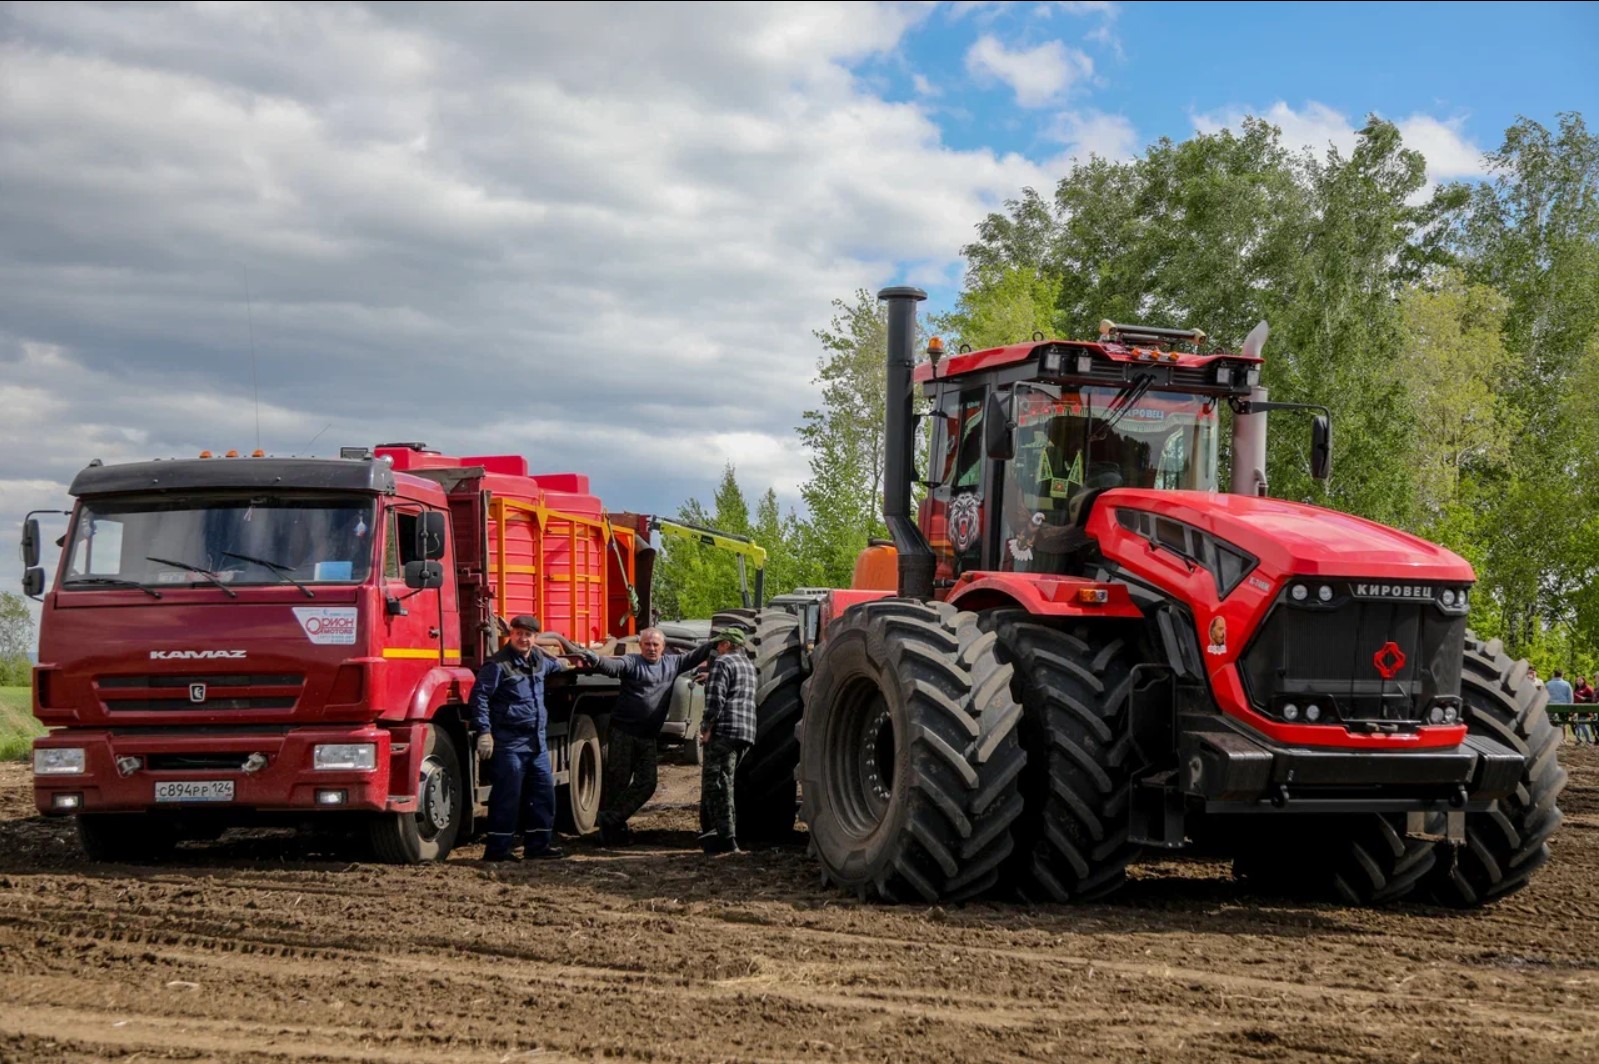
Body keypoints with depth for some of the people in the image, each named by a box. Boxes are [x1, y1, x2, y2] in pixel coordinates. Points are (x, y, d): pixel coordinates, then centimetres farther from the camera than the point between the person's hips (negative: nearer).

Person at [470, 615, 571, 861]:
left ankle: (538, 843, 19)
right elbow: (480, 696, -15)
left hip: (537, 742, 8)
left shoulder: (539, 659, 13)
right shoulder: (498, 664, -11)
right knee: (507, 797, -6)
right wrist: (485, 732, -19)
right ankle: (498, 848, 0)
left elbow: (554, 665, 39)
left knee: (543, 792, 10)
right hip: (509, 742, -8)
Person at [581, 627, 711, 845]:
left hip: (648, 738, 6)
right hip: (623, 732, -6)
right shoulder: (632, 662, -4)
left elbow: (696, 656, 23)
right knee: (617, 781, -3)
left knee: (646, 784, -1)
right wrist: (596, 661, -44)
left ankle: (611, 820, 3)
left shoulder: (672, 664, 13)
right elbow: (613, 666, -23)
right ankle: (611, 827, 3)